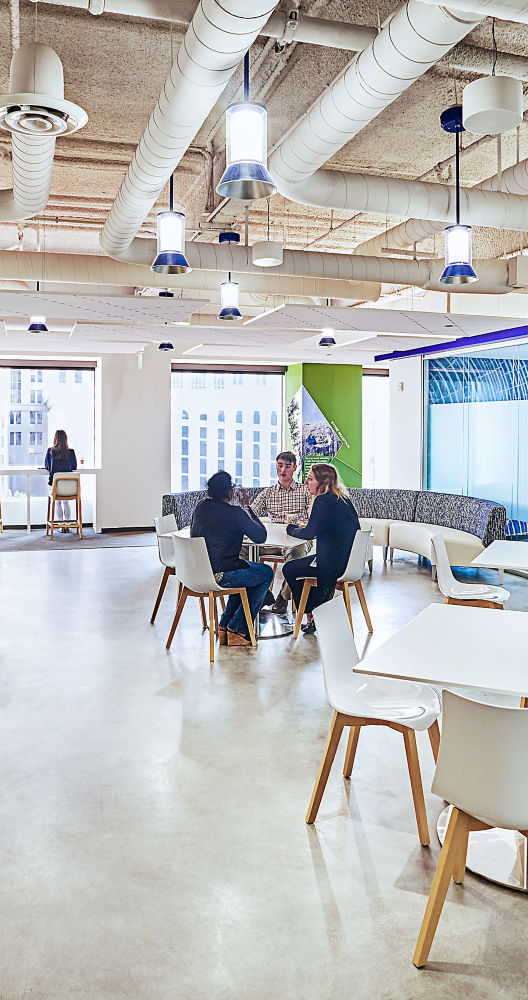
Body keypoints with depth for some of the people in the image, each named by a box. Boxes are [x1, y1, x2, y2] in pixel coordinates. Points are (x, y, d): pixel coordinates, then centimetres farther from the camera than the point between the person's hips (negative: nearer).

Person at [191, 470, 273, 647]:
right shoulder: (234, 513, -16)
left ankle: (225, 626, 27)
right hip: (218, 576, -8)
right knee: (266, 573, 12)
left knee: (245, 568, 32)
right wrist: (247, 506, 1)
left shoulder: (202, 506, 7)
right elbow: (261, 536, -7)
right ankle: (238, 629, 12)